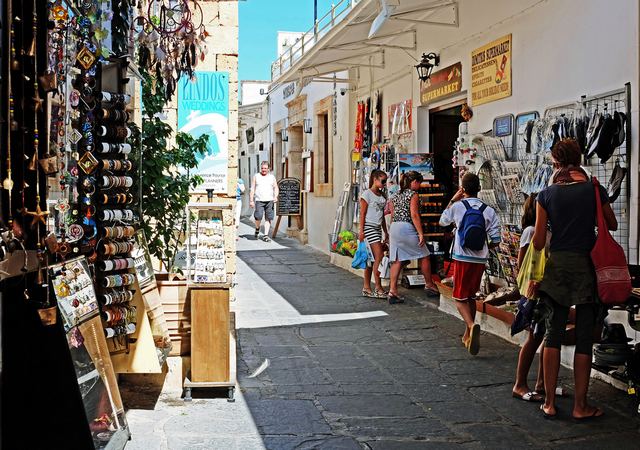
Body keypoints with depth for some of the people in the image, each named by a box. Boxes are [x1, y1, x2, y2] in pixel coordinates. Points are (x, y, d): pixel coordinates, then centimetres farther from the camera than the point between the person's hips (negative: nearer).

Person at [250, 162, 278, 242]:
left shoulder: (272, 177, 13)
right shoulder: (256, 176, 10)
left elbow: (276, 188, 12)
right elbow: (252, 189, 8)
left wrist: (275, 196, -8)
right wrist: (251, 200, 0)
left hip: (269, 201, 2)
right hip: (259, 200, -1)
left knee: (268, 218, -3)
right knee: (258, 217, -14)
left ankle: (266, 235, 3)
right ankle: (257, 228, 17)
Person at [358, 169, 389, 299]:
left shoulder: (382, 196, 15)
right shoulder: (367, 194, -7)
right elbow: (362, 214, -9)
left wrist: (386, 232, 18)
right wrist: (361, 231, -14)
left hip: (377, 228, 8)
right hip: (369, 226, -8)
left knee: (372, 258, 8)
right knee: (379, 255, -13)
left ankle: (367, 288, 12)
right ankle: (378, 288, -9)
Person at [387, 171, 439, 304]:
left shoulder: (396, 196, 18)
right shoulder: (413, 194, -5)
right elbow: (414, 215, -13)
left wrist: (392, 234, 24)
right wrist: (421, 233, -14)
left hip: (394, 228, 8)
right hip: (407, 228, -7)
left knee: (397, 260, 5)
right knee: (424, 256, 9)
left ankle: (392, 291, -2)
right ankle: (429, 285, 19)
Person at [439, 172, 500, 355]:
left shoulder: (457, 206, -5)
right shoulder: (489, 211, 0)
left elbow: (443, 221, 16)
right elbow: (495, 240, -1)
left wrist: (453, 199, 20)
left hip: (462, 258, -3)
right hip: (480, 260, 3)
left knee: (460, 298, 1)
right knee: (471, 296, 19)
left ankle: (472, 325, -27)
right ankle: (468, 335, 25)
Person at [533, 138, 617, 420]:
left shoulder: (547, 194, -2)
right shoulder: (594, 190, -4)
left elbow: (538, 241, -2)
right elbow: (613, 225, 10)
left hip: (557, 265, 1)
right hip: (587, 265, -1)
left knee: (553, 334, 10)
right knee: (584, 338, 5)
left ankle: (549, 403, 12)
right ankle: (580, 406, 10)